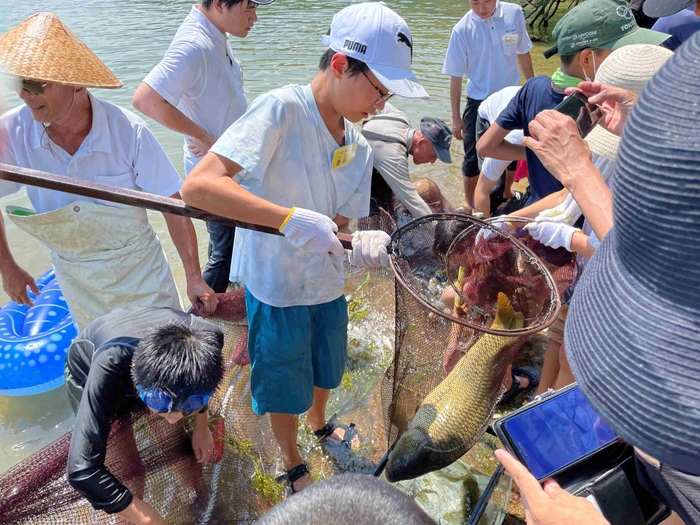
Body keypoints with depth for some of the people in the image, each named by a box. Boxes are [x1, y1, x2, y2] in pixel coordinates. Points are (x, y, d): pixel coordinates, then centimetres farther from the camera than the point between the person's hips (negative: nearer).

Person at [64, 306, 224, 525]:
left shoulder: (208, 338, -39)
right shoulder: (109, 368, -49)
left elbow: (203, 378, -13)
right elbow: (82, 470, -49)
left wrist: (201, 426, -2)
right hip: (87, 369, -2)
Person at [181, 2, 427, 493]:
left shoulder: (358, 149, -2)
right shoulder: (282, 109, -25)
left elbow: (336, 228, -2)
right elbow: (199, 185, -34)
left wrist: (363, 242, -25)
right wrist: (292, 217, -42)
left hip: (327, 285, 6)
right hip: (277, 288, -6)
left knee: (324, 372, 28)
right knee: (286, 391, 16)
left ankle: (319, 424, 61)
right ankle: (294, 464, 46)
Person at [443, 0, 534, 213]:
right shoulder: (462, 30, -16)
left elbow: (523, 53, 5)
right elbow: (456, 76, -10)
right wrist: (456, 117, -8)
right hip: (478, 101, -3)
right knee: (474, 154, 7)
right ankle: (469, 201, 26)